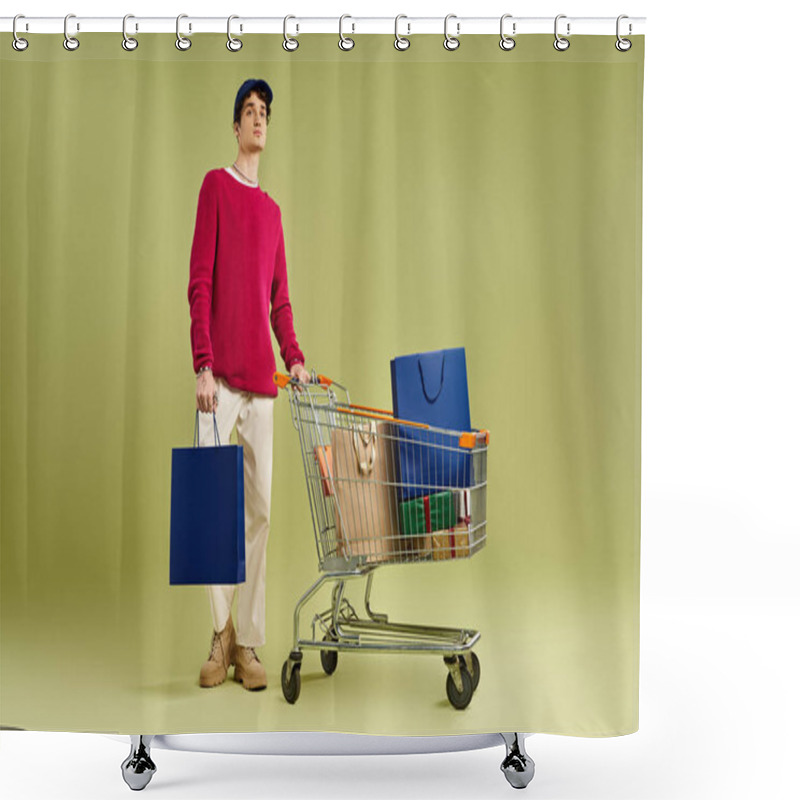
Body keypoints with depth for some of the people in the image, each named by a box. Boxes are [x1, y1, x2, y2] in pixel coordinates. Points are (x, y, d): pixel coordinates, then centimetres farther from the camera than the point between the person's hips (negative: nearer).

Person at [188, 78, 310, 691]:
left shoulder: (273, 209, 19)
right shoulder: (217, 186, 3)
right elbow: (200, 283, -4)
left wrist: (295, 358, 6)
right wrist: (203, 366, -11)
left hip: (262, 378, 5)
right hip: (222, 376, -5)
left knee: (260, 508, 3)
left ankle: (248, 643, 9)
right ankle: (220, 633, 11)